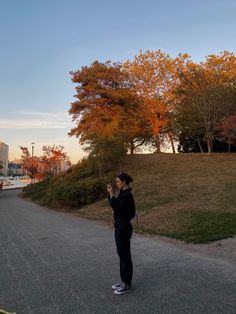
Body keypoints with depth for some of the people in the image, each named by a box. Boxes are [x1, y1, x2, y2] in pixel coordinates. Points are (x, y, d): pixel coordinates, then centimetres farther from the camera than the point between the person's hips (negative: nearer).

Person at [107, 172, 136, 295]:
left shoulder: (127, 195, -20)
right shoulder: (123, 193, 10)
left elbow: (116, 207, -25)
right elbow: (115, 205, 15)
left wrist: (111, 194, -20)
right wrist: (110, 194, 4)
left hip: (124, 227, -10)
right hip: (120, 226, 10)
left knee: (125, 255, 0)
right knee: (121, 254, 16)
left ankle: (127, 284, 12)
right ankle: (124, 280, 27)